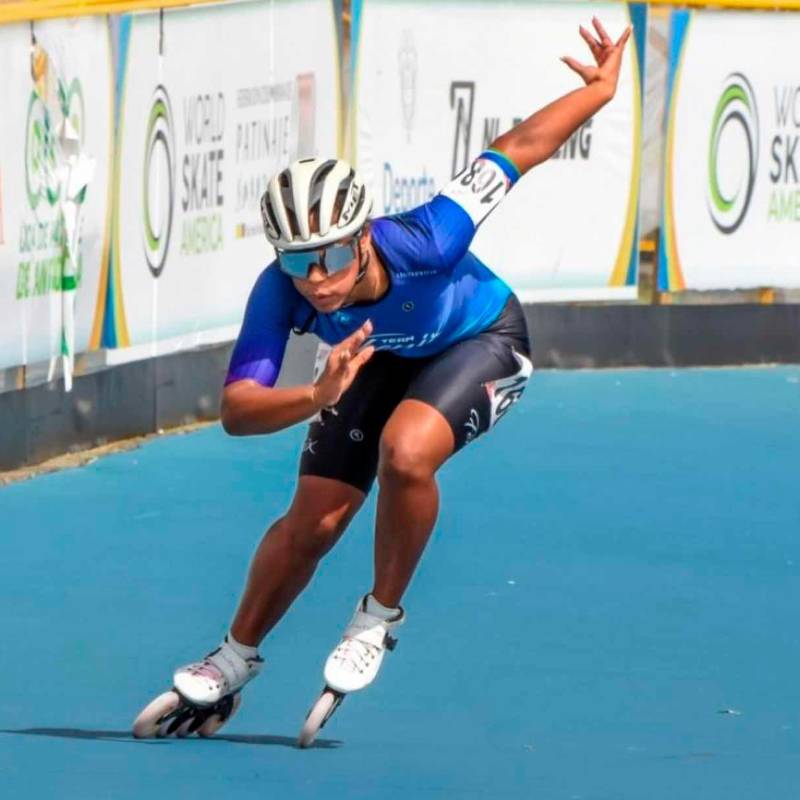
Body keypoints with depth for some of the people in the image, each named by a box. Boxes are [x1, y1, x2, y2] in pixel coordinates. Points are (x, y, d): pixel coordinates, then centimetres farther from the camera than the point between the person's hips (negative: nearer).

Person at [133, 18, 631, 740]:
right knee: (313, 521, 0)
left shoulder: (422, 243, -42)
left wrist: (602, 88, -17)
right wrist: (316, 398, -61)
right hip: (379, 356, 3)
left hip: (482, 344, -3)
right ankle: (232, 667, 25)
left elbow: (516, 150, -29)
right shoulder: (281, 293, -35)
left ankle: (381, 617, -6)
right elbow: (236, 409, -41)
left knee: (405, 452, -31)